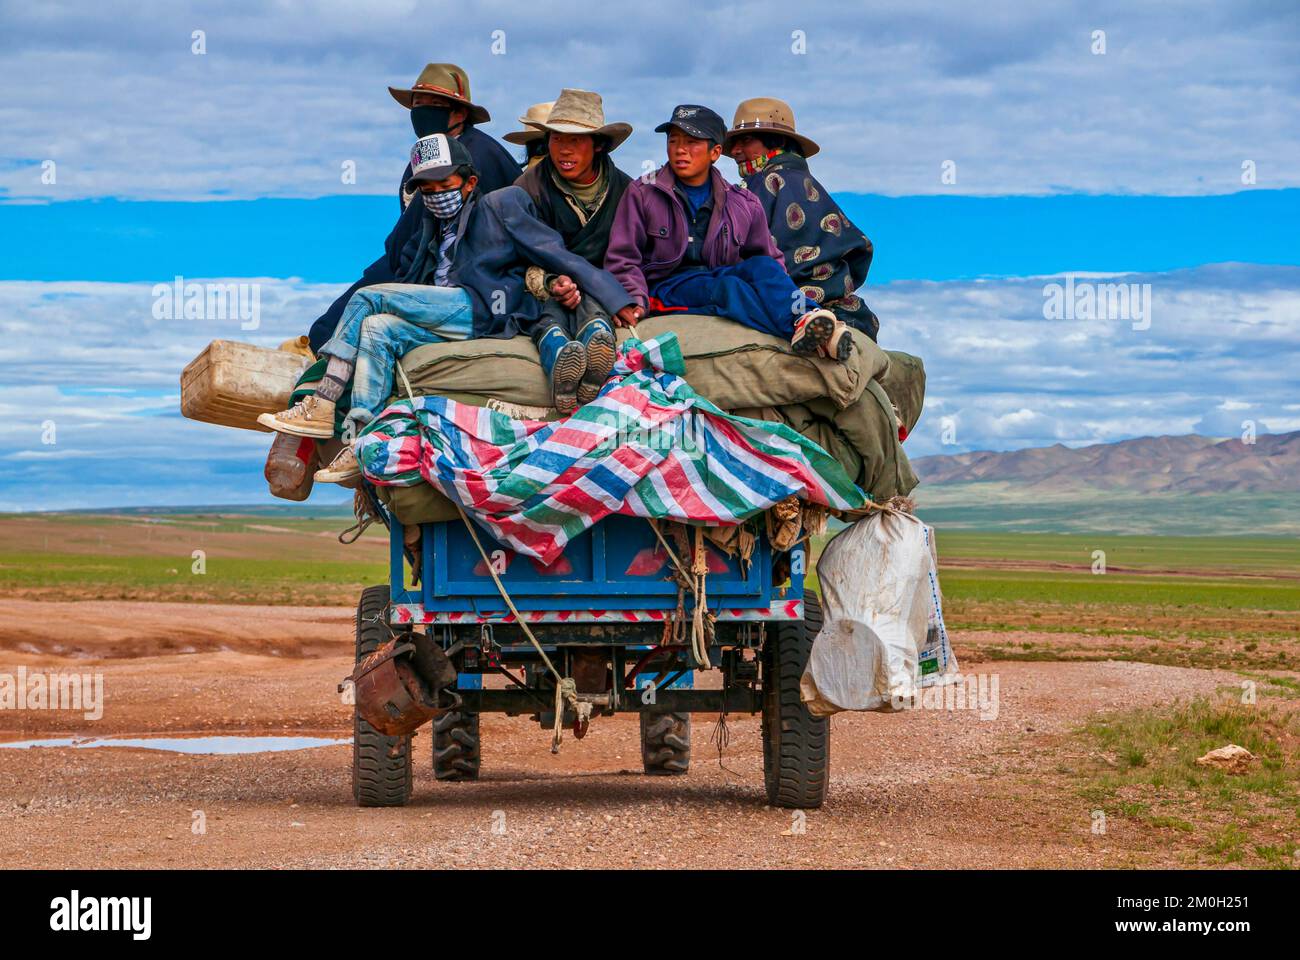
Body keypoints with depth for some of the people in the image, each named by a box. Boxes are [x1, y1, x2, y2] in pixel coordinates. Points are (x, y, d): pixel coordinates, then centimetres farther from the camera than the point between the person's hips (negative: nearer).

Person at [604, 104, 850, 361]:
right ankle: (798, 328, -59)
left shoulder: (744, 204, 14)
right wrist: (633, 301, -16)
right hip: (667, 286, -3)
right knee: (725, 287, -34)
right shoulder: (642, 194, 8)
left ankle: (804, 321, -56)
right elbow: (622, 258, 4)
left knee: (762, 266, -27)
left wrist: (792, 305, -4)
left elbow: (771, 259, 16)